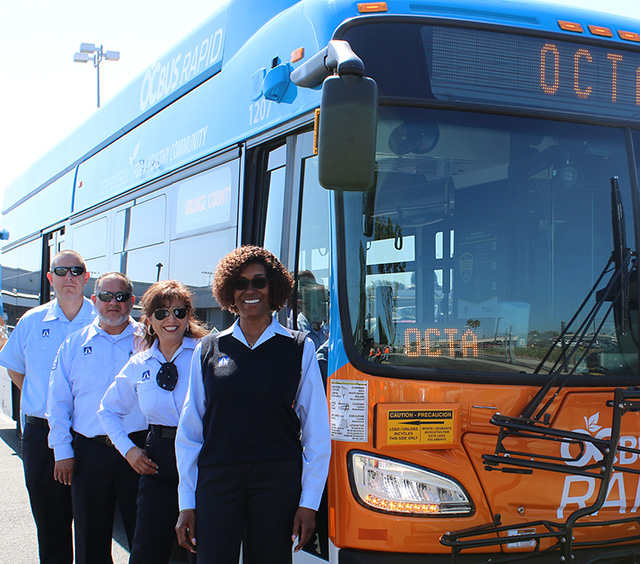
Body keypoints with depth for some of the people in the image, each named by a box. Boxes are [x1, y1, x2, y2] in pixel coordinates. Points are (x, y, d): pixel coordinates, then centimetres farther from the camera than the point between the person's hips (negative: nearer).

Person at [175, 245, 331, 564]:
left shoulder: (299, 349, 5)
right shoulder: (209, 350, 9)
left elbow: (317, 433, 3)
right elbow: (189, 430, 9)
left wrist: (308, 503, -3)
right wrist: (186, 504, 5)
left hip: (278, 483, -1)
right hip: (216, 479, 1)